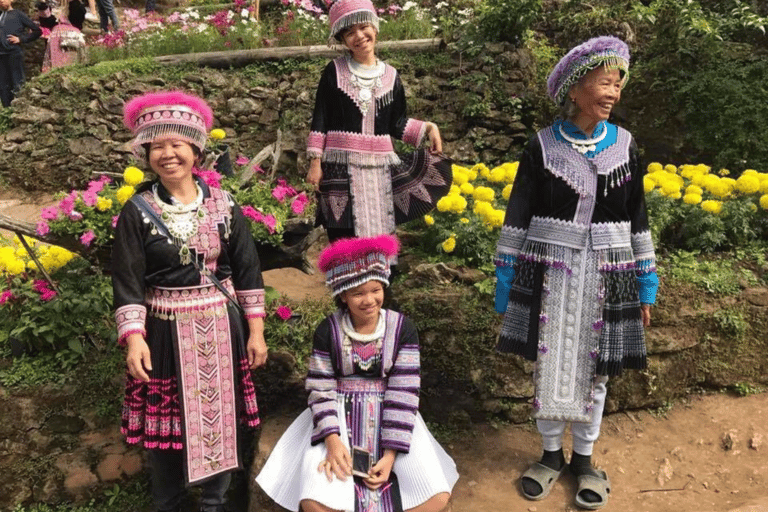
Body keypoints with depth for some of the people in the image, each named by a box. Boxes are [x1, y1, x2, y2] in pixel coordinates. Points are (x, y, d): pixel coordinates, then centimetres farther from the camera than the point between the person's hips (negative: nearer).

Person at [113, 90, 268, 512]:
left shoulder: (223, 204, 0)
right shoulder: (137, 211, -5)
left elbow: (247, 269, 3)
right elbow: (127, 280, -7)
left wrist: (256, 329, 1)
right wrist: (134, 338, -16)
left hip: (222, 329, 2)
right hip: (165, 332, -1)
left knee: (221, 418, 11)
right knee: (166, 423, 9)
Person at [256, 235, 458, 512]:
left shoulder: (402, 328, -6)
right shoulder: (328, 331, -6)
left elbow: (404, 393, -9)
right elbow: (320, 389, -6)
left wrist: (391, 452, -17)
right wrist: (332, 439, -23)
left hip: (391, 417, 1)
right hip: (339, 416, -1)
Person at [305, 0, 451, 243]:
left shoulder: (390, 75, 8)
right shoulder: (334, 71, 1)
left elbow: (396, 123, 11)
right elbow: (319, 119, 1)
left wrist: (427, 127, -2)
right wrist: (315, 162, -4)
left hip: (379, 165, 3)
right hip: (341, 165, -3)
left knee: (378, 233, 6)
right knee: (344, 239, -4)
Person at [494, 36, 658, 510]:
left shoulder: (625, 146, 0)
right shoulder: (542, 147, -6)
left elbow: (637, 220, 6)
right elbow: (517, 219, -2)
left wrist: (646, 285, 6)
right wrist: (506, 283, -2)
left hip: (603, 276, 2)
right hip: (549, 273, -1)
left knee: (594, 369, 11)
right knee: (548, 366, 9)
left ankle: (584, 458, 31)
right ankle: (552, 454, 29)